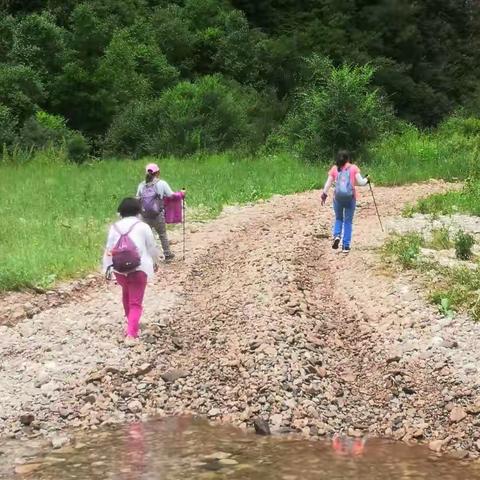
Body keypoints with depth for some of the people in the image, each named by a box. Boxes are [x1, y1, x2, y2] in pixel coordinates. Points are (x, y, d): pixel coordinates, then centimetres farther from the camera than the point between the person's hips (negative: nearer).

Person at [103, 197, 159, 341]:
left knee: (126, 294, 30)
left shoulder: (114, 227, 4)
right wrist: (155, 262, 21)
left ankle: (130, 322, 47)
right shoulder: (143, 227, -4)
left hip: (119, 268, 4)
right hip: (138, 268, -4)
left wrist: (107, 267, 12)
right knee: (136, 302, 0)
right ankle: (131, 332, -14)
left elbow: (109, 248, 5)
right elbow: (152, 247, 4)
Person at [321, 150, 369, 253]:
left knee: (338, 218, 21)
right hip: (350, 197, -1)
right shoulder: (354, 168, 0)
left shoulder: (334, 169, 5)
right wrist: (366, 180, 17)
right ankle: (346, 246, 4)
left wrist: (324, 194, 12)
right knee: (348, 221, 7)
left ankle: (337, 236, -6)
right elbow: (360, 182, -3)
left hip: (338, 197, 1)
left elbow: (328, 183, 4)